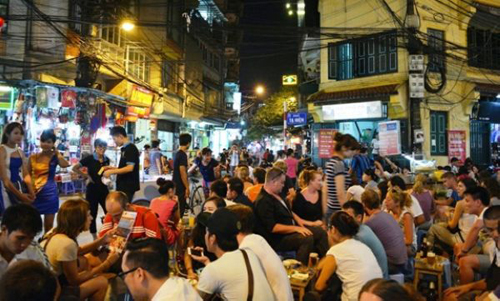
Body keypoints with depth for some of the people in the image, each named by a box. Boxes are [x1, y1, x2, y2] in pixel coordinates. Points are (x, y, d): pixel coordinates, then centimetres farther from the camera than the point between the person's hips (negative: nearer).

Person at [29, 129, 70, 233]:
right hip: (35, 192, 1)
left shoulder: (55, 156, -3)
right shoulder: (33, 157, 1)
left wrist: (56, 151, -15)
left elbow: (65, 165, -25)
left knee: (49, 225, 8)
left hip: (50, 192, -1)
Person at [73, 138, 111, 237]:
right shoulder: (89, 158, -9)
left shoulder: (107, 159, 5)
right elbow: (75, 168, -8)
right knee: (92, 214, 6)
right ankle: (95, 238, 19)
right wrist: (87, 176, -11)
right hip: (92, 189, -4)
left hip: (104, 189, 4)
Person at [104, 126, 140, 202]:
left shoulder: (131, 148, -14)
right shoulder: (124, 149, 14)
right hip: (123, 185, 9)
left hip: (128, 186, -9)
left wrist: (111, 172, -16)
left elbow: (129, 168, -21)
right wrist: (112, 168, 12)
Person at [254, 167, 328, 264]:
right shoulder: (263, 201, -20)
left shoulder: (277, 194, 10)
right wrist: (296, 228, -23)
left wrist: (299, 223, 6)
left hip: (292, 228, 10)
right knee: (307, 238, -29)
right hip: (278, 239, -10)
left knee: (320, 232, 3)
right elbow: (272, 227, -25)